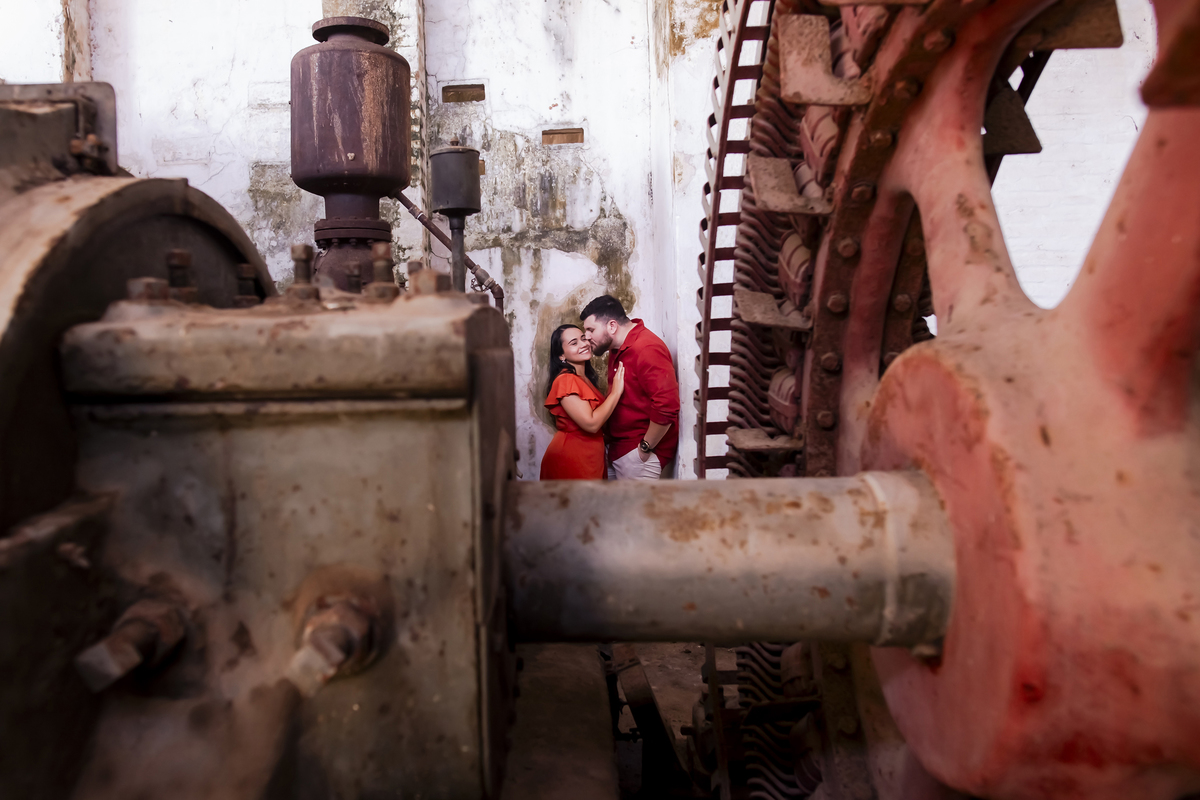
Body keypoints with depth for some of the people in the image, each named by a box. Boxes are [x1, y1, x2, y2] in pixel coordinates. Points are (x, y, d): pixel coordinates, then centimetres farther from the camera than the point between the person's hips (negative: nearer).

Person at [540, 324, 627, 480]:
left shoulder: (585, 379, 13)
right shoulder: (565, 380, -17)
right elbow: (591, 423, -23)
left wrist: (611, 387, 6)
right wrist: (616, 392, -17)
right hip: (570, 461, -9)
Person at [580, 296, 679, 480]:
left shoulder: (647, 350, -21)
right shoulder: (617, 349, 12)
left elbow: (666, 407, -29)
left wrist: (645, 447, -18)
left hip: (639, 453, -10)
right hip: (619, 449, 10)